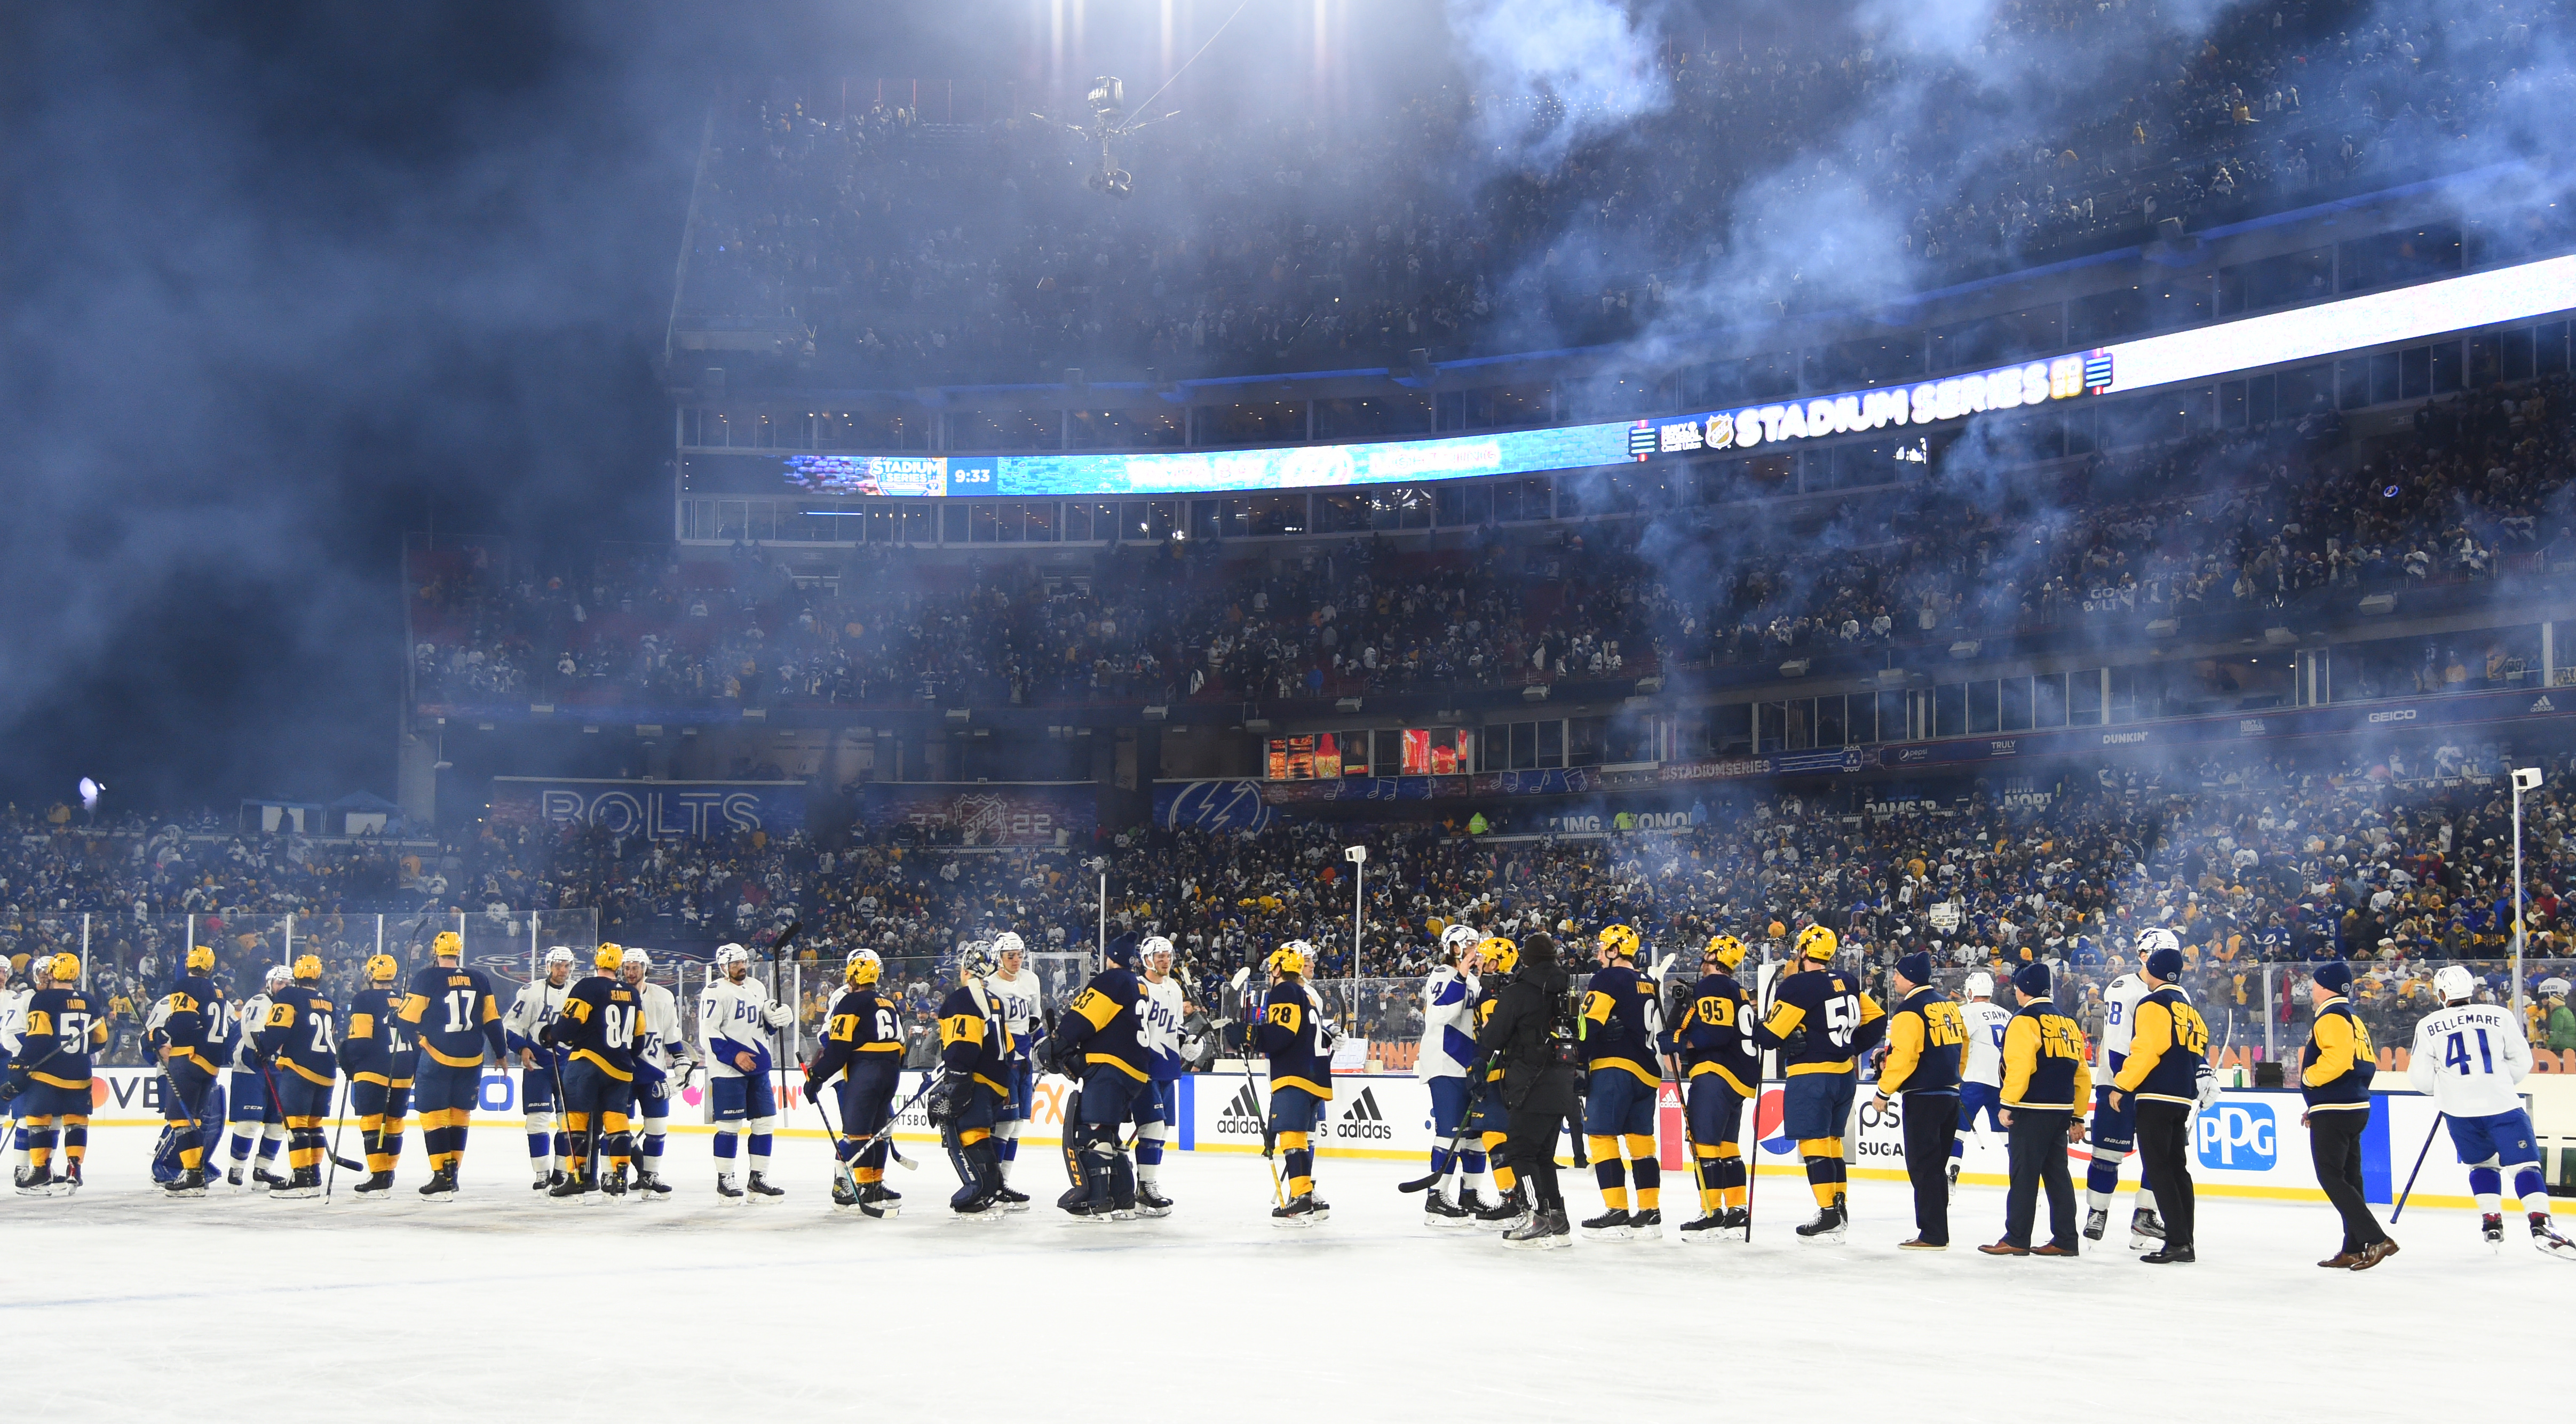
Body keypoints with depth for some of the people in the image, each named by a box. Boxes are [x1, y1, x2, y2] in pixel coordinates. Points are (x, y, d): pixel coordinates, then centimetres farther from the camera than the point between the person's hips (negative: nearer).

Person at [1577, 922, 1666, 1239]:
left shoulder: (1607, 979, -4)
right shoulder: (1649, 986, 20)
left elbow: (1590, 1026, -12)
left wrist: (1578, 1068, -10)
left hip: (1615, 1068, -8)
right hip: (1648, 1072, 8)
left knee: (1602, 1136, -7)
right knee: (1641, 1141, 11)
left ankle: (1617, 1213, -14)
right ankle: (1650, 1214, 10)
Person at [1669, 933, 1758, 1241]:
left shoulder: (1712, 986, -8)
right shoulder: (1738, 992, 22)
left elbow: (1715, 1031, -20)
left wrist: (1680, 1041, -12)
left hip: (1716, 1073, -10)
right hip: (1741, 1077, 10)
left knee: (1706, 1143, -9)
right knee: (1726, 1145, 14)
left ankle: (1712, 1214, -12)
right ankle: (1738, 1213, 13)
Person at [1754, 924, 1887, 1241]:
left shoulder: (1796, 986, -14)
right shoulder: (1846, 983, 9)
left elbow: (1771, 1036, -13)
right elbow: (1876, 1019, 15)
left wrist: (1753, 1029, 7)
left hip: (1811, 1076, -8)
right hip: (1845, 1075, 8)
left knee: (1814, 1142, -7)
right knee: (1831, 1141, 18)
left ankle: (1829, 1215, -12)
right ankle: (1840, 1205, 22)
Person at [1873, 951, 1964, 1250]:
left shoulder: (1909, 1010, -13)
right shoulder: (1948, 1005, 13)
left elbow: (1902, 1056, -18)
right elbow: (1962, 1044, 19)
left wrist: (1884, 1091, -9)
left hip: (1923, 1098, -8)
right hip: (1950, 1096, 9)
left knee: (1923, 1166, -4)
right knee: (1936, 1166, 14)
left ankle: (1931, 1235, -6)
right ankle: (1938, 1233, 17)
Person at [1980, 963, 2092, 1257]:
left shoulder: (2024, 1020, -8)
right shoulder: (2068, 1023, 16)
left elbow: (2019, 1065, -19)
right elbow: (2082, 1074, 17)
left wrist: (2008, 1104, -12)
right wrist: (2077, 1116, 21)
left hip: (2032, 1111, -8)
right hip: (2062, 1112, 8)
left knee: (2024, 1175, -4)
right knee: (2057, 1174, 10)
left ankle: (2017, 1239, -3)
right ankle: (2065, 1240, 10)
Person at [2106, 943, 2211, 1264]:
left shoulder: (2153, 1004, -10)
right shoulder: (2187, 1006, 18)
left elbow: (2145, 1051, -17)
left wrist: (2121, 1086, -10)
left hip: (2156, 1097, -9)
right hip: (2183, 1099, 9)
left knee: (2158, 1168, -7)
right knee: (2177, 1168, 11)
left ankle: (2178, 1241, -13)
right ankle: (2186, 1242, 10)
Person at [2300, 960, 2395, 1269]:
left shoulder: (2331, 1017, -12)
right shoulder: (2353, 1020, 20)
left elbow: (2337, 1058, -28)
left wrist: (2308, 1076, -11)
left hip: (2333, 1112, -10)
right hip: (2355, 1108, 10)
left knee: (2331, 1177, -8)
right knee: (2348, 1177, 12)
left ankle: (2376, 1240, -15)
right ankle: (2354, 1249, 13)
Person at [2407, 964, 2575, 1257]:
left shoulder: (2428, 1026, 3)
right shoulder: (2499, 1017, 3)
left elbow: (2421, 1078, 6)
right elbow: (2522, 1061, 8)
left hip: (2459, 1111, 2)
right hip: (2502, 1104, -2)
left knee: (2482, 1164, 22)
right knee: (2525, 1165, -2)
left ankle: (2491, 1222, 12)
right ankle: (2540, 1225, -17)